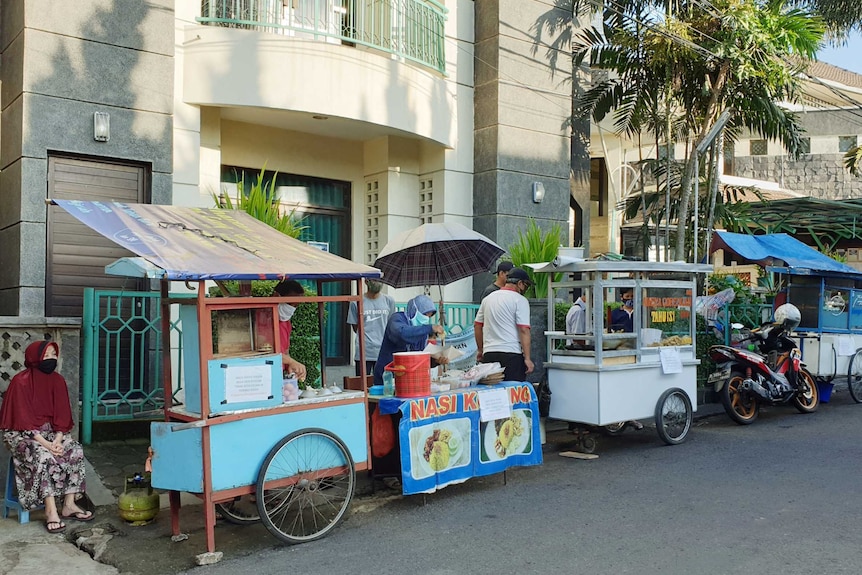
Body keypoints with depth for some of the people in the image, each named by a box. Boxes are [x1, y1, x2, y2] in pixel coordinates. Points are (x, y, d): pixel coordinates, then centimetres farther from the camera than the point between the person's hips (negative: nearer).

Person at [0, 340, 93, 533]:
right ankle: (50, 510, -30)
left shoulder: (58, 380, 1)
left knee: (76, 451, -20)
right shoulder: (21, 382, -15)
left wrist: (57, 440, -15)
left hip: (50, 431, 5)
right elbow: (22, 418, -18)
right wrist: (46, 444, -25)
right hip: (22, 434, -5)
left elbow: (62, 415, 1)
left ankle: (69, 505, -15)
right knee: (43, 456, -34)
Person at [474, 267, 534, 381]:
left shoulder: (487, 299, 16)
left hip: (489, 354, 6)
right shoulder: (520, 300, -4)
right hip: (512, 355, -6)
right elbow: (523, 330, -12)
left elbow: (477, 326, 19)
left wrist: (480, 350, 27)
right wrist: (527, 358, -12)